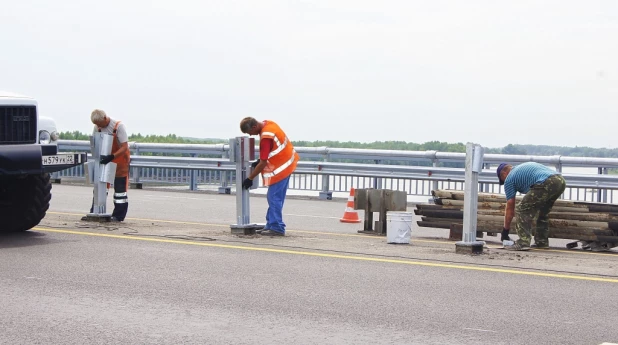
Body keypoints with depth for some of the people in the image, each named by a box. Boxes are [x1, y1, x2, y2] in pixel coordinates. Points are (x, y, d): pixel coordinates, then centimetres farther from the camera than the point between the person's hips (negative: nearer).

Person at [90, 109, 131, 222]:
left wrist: (111, 157, -34)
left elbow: (125, 147, -23)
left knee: (120, 189, -3)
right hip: (104, 160, 5)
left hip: (119, 160, -5)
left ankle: (118, 215, 1)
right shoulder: (97, 128, -6)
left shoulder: (118, 126, -21)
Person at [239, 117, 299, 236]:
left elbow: (263, 163, -22)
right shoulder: (268, 124, 1)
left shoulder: (266, 137, -27)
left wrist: (250, 179, -13)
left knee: (274, 198, -7)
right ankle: (271, 225, 19)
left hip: (280, 168, -10)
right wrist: (259, 161, 10)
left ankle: (276, 228, -3)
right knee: (273, 197, 13)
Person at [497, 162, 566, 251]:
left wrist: (505, 230, 22)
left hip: (546, 183, -8)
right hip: (561, 181, 8)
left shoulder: (509, 178, 15)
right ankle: (542, 242, 28)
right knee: (543, 211, 26)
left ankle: (523, 243, -6)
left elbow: (510, 208, 15)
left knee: (523, 208, 2)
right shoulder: (523, 167, 37)